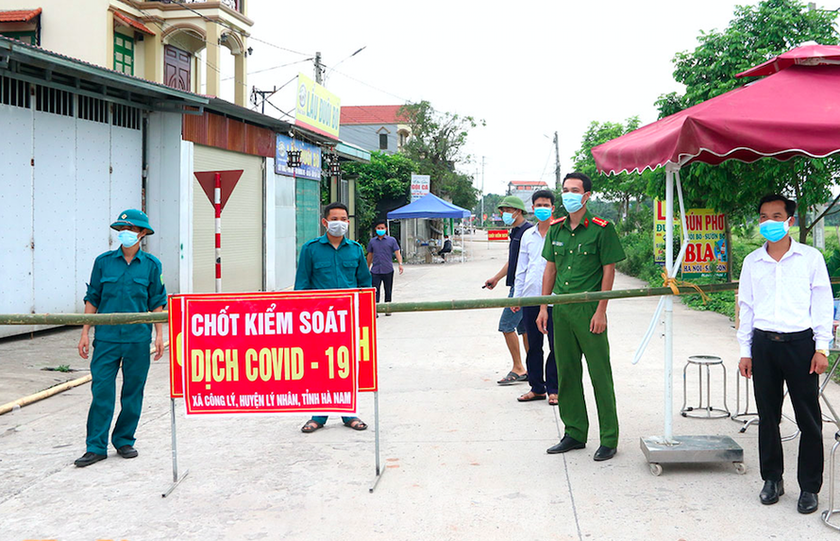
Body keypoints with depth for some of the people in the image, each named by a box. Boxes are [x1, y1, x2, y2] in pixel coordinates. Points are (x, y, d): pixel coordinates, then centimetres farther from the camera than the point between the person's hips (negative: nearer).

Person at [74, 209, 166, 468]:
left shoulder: (151, 265, 4)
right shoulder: (103, 262, 5)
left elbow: (156, 303, 8)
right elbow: (92, 299, 8)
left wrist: (159, 334, 2)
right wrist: (85, 333, 4)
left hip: (138, 339, 0)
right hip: (106, 337, 0)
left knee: (133, 392, 7)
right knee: (101, 391, -3)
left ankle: (124, 441, 22)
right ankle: (96, 447, 5)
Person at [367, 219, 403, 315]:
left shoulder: (391, 240, 3)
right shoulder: (372, 241, 9)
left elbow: (397, 253, -2)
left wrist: (400, 264, -17)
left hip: (388, 270, 0)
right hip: (375, 271, 0)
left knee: (388, 290, 9)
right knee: (375, 290, -8)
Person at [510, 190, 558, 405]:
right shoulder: (528, 236, 13)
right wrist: (516, 296, 12)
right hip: (530, 298, 4)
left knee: (556, 345, 0)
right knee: (533, 345, 9)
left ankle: (553, 389, 10)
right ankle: (537, 387, 19)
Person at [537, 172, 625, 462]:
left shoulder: (601, 229, -6)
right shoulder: (556, 229, 10)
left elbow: (609, 270, -7)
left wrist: (600, 311, -12)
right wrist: (543, 307, 10)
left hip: (589, 308, -6)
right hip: (561, 308, 6)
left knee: (600, 374, -2)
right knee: (566, 373, 11)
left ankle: (609, 439, 7)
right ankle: (575, 433, 22)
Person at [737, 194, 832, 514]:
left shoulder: (810, 258, 4)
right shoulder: (752, 262, 11)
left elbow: (823, 304, 3)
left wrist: (821, 347, -4)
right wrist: (745, 351, 10)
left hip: (800, 343, -2)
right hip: (764, 344, 3)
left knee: (809, 418, 0)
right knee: (768, 416, 8)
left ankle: (810, 487, 10)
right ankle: (772, 478, 21)